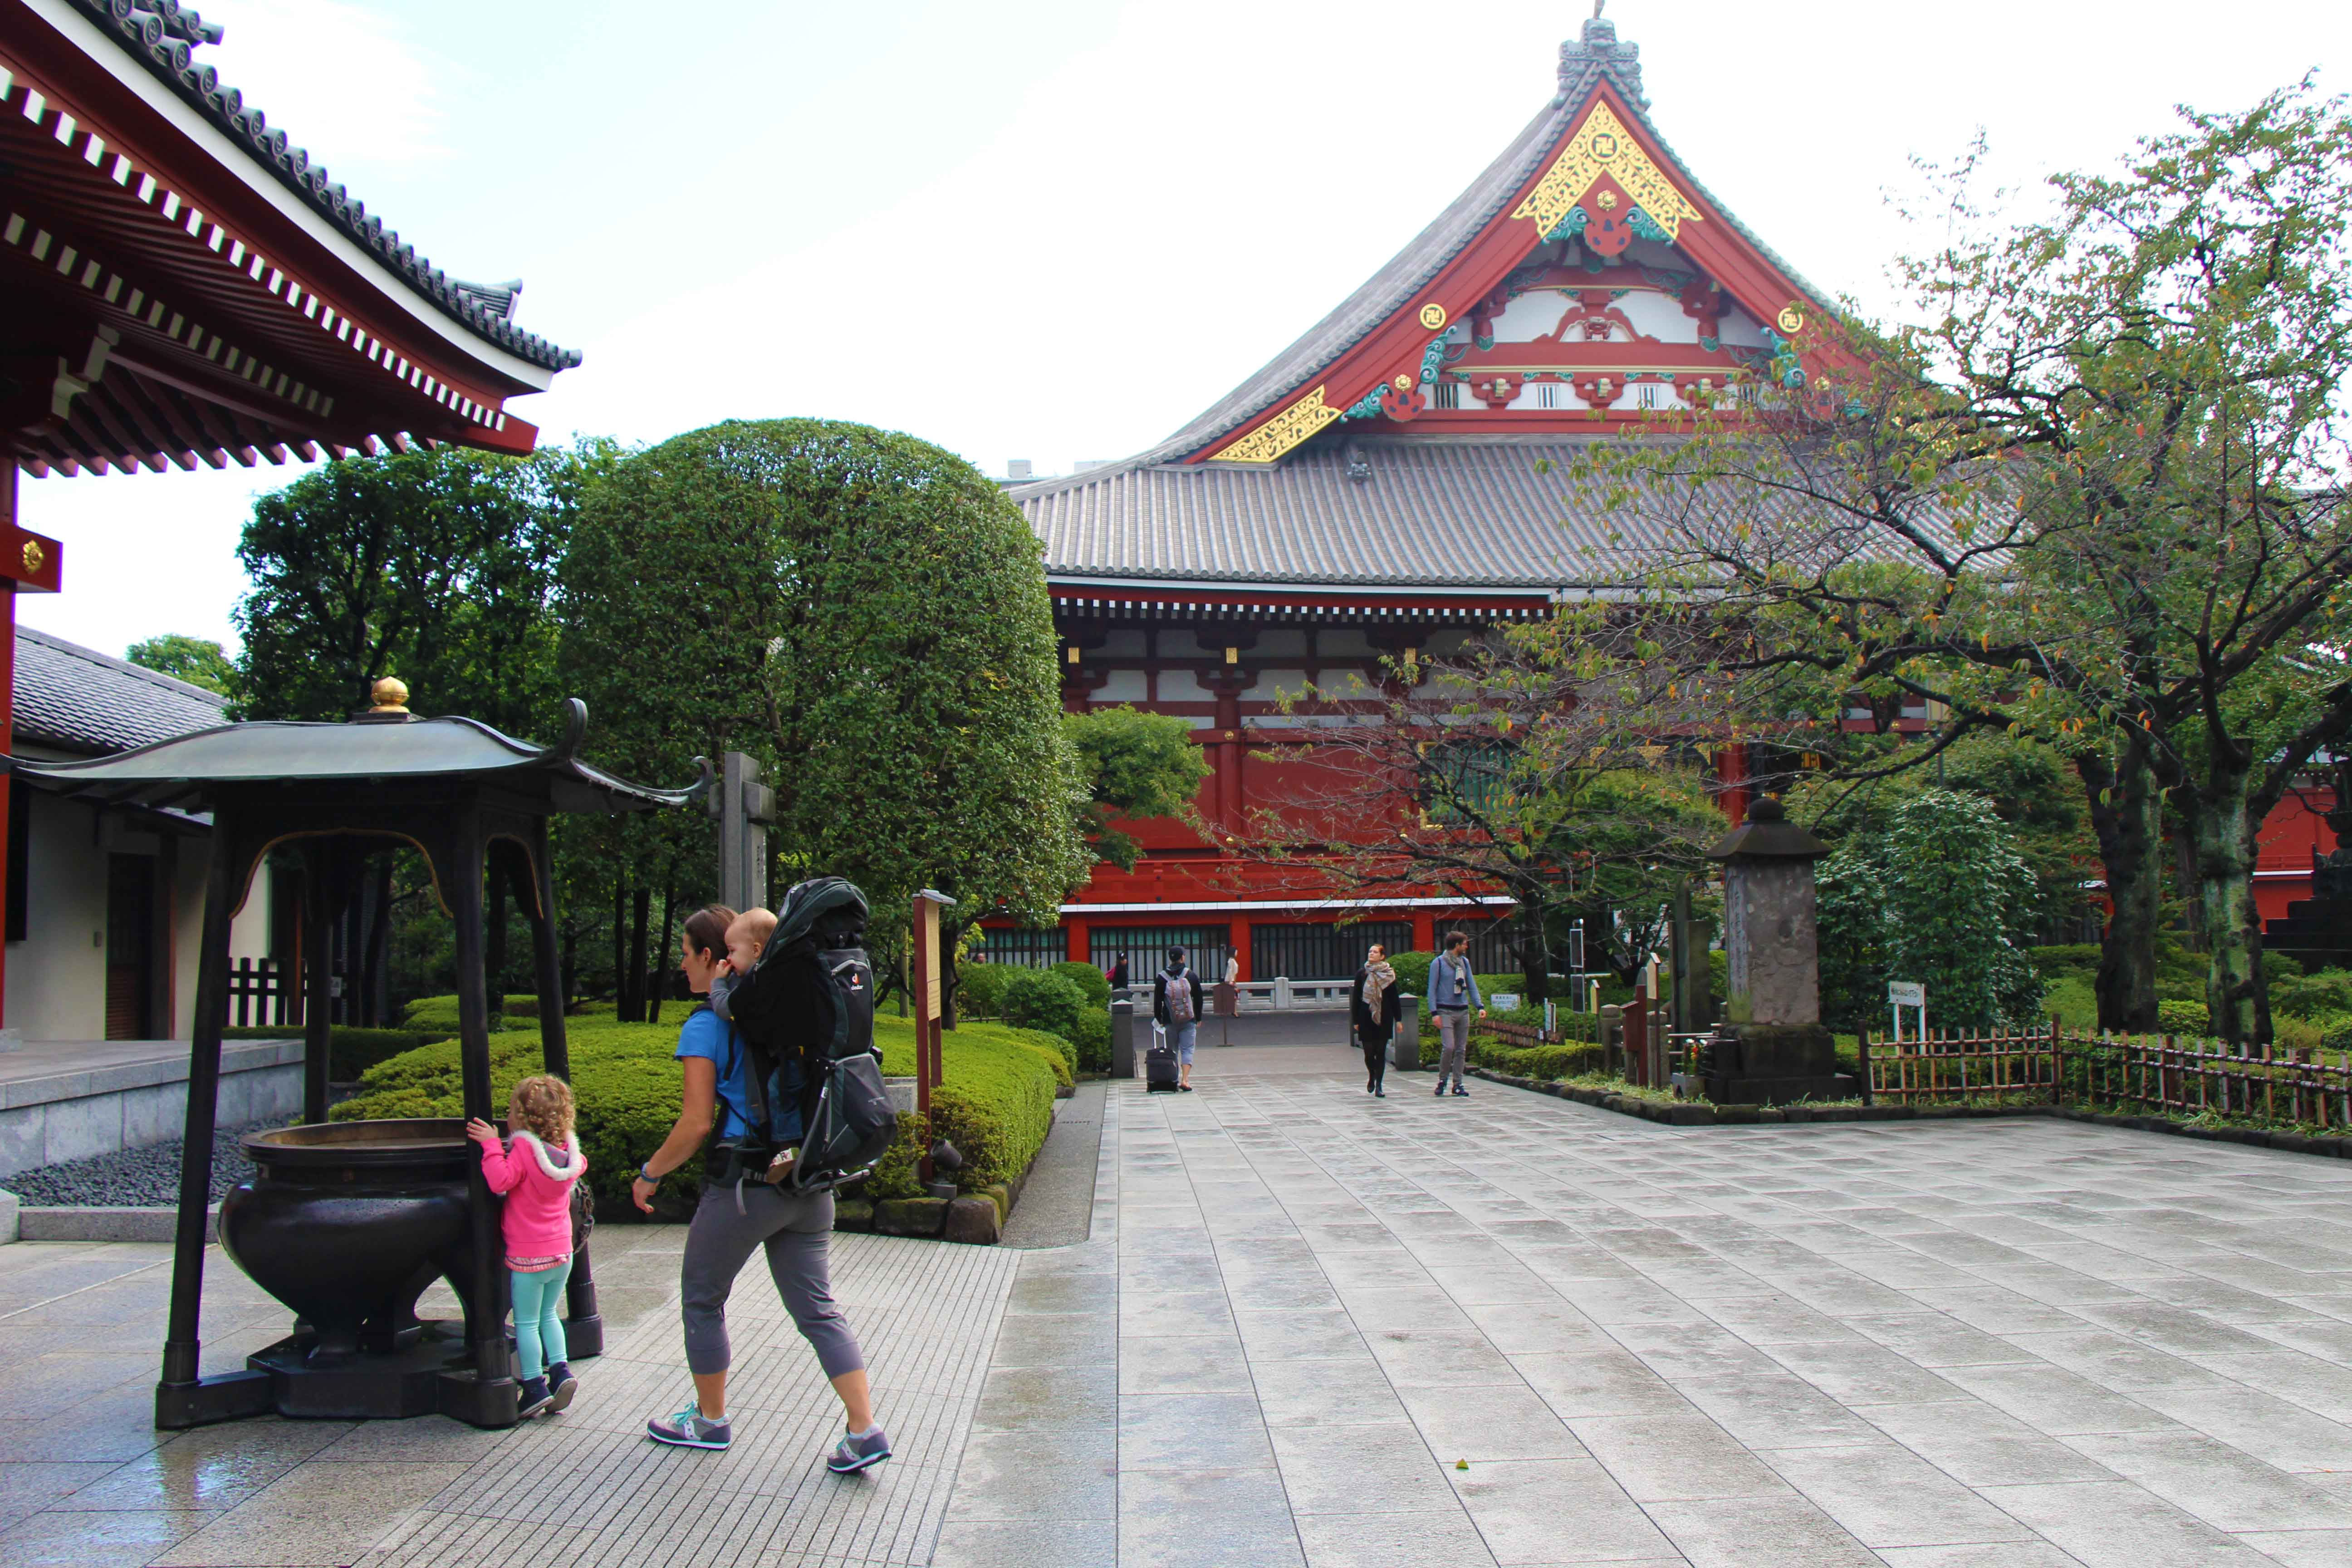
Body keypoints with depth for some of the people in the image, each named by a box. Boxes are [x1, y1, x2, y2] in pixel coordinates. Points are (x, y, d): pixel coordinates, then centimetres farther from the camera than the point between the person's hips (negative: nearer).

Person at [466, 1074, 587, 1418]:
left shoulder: (524, 1149, -18)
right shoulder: (567, 1151, 1)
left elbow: (500, 1181, -29)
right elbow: (580, 1165, 23)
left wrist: (491, 1145, -22)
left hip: (527, 1258, -6)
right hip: (562, 1253, 6)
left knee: (526, 1323, 5)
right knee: (547, 1315, 22)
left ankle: (535, 1388, 5)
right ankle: (561, 1369, 9)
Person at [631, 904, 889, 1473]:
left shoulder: (705, 1027, -10)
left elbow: (697, 1124, -12)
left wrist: (649, 1175, 1)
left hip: (743, 1186, -6)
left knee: (702, 1299, 16)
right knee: (817, 1308, 9)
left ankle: (710, 1421, 29)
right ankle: (865, 1430, 0)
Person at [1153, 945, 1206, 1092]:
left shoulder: (1161, 978, -3)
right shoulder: (1191, 975, 0)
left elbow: (1157, 1001, -1)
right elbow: (1198, 999, 5)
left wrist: (1158, 1019, 8)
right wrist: (1198, 1018, 15)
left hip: (1169, 1021, 0)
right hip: (1189, 1020, 0)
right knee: (1187, 1049, 0)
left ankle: (1174, 1081, 13)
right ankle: (1185, 1079, -17)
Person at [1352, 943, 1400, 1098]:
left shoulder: (1389, 974, 4)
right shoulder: (1362, 974, 4)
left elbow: (1394, 998, 7)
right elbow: (1356, 998, 6)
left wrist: (1398, 1020, 4)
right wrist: (1356, 1020, 3)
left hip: (1384, 1019, 0)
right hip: (1366, 1018, 0)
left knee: (1381, 1052, -1)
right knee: (1369, 1052, 2)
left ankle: (1379, 1085, 3)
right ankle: (1372, 1076, 30)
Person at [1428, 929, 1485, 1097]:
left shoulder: (1464, 962, 13)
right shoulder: (1438, 963, -4)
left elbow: (1472, 986, 15)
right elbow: (1432, 989, -4)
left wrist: (1480, 1006, 2)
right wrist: (1435, 1013, -12)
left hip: (1463, 1011, 5)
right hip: (1446, 1012, -5)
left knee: (1461, 1049, 5)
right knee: (1449, 1047, -15)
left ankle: (1458, 1084, 12)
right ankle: (1442, 1080, 4)